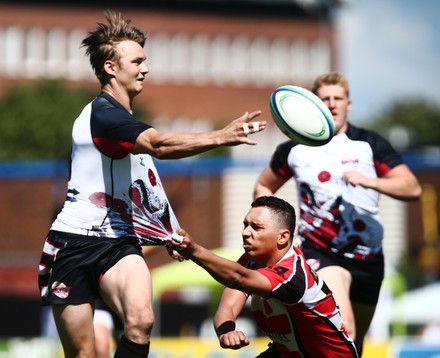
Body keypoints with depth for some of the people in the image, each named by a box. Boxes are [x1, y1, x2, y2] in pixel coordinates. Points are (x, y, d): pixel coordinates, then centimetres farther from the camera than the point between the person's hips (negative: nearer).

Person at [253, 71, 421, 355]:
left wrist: (368, 180, -23)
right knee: (343, 330, -28)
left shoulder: (370, 145, 0)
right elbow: (263, 187, 19)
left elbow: (412, 188, -8)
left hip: (367, 255, 3)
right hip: (320, 251, -3)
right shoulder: (294, 149, 3)